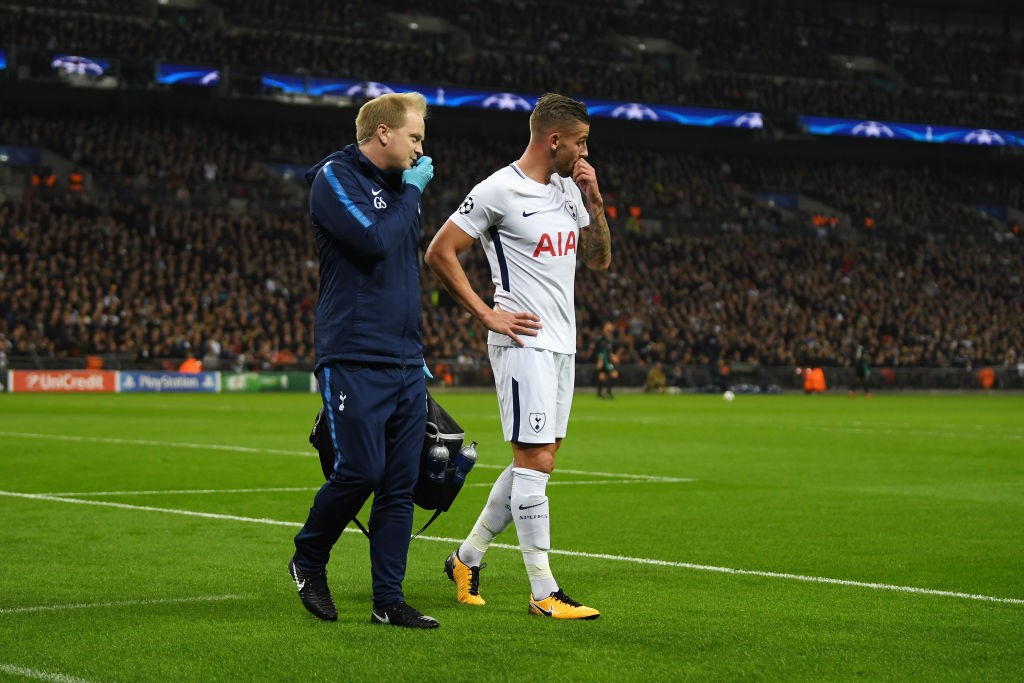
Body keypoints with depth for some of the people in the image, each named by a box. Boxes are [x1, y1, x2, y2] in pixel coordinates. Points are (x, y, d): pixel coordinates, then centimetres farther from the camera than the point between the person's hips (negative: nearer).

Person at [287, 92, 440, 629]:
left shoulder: (398, 185, 18)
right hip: (355, 362, -7)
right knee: (360, 471, -11)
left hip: (405, 364, 8)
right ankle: (308, 561, 13)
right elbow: (374, 241, -21)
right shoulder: (335, 177, -5)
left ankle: (388, 600, 7)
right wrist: (411, 191, -7)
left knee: (401, 484, 3)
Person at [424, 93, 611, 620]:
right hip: (524, 342, -9)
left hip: (562, 343, 9)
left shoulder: (569, 189, 14)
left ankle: (467, 557, 26)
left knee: (536, 460, 12)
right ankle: (544, 592, -4)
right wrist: (486, 314, -10)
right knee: (535, 461, -8)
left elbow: (599, 260, 19)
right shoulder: (499, 191, -11)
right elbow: (439, 252, -10)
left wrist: (594, 202, 5)